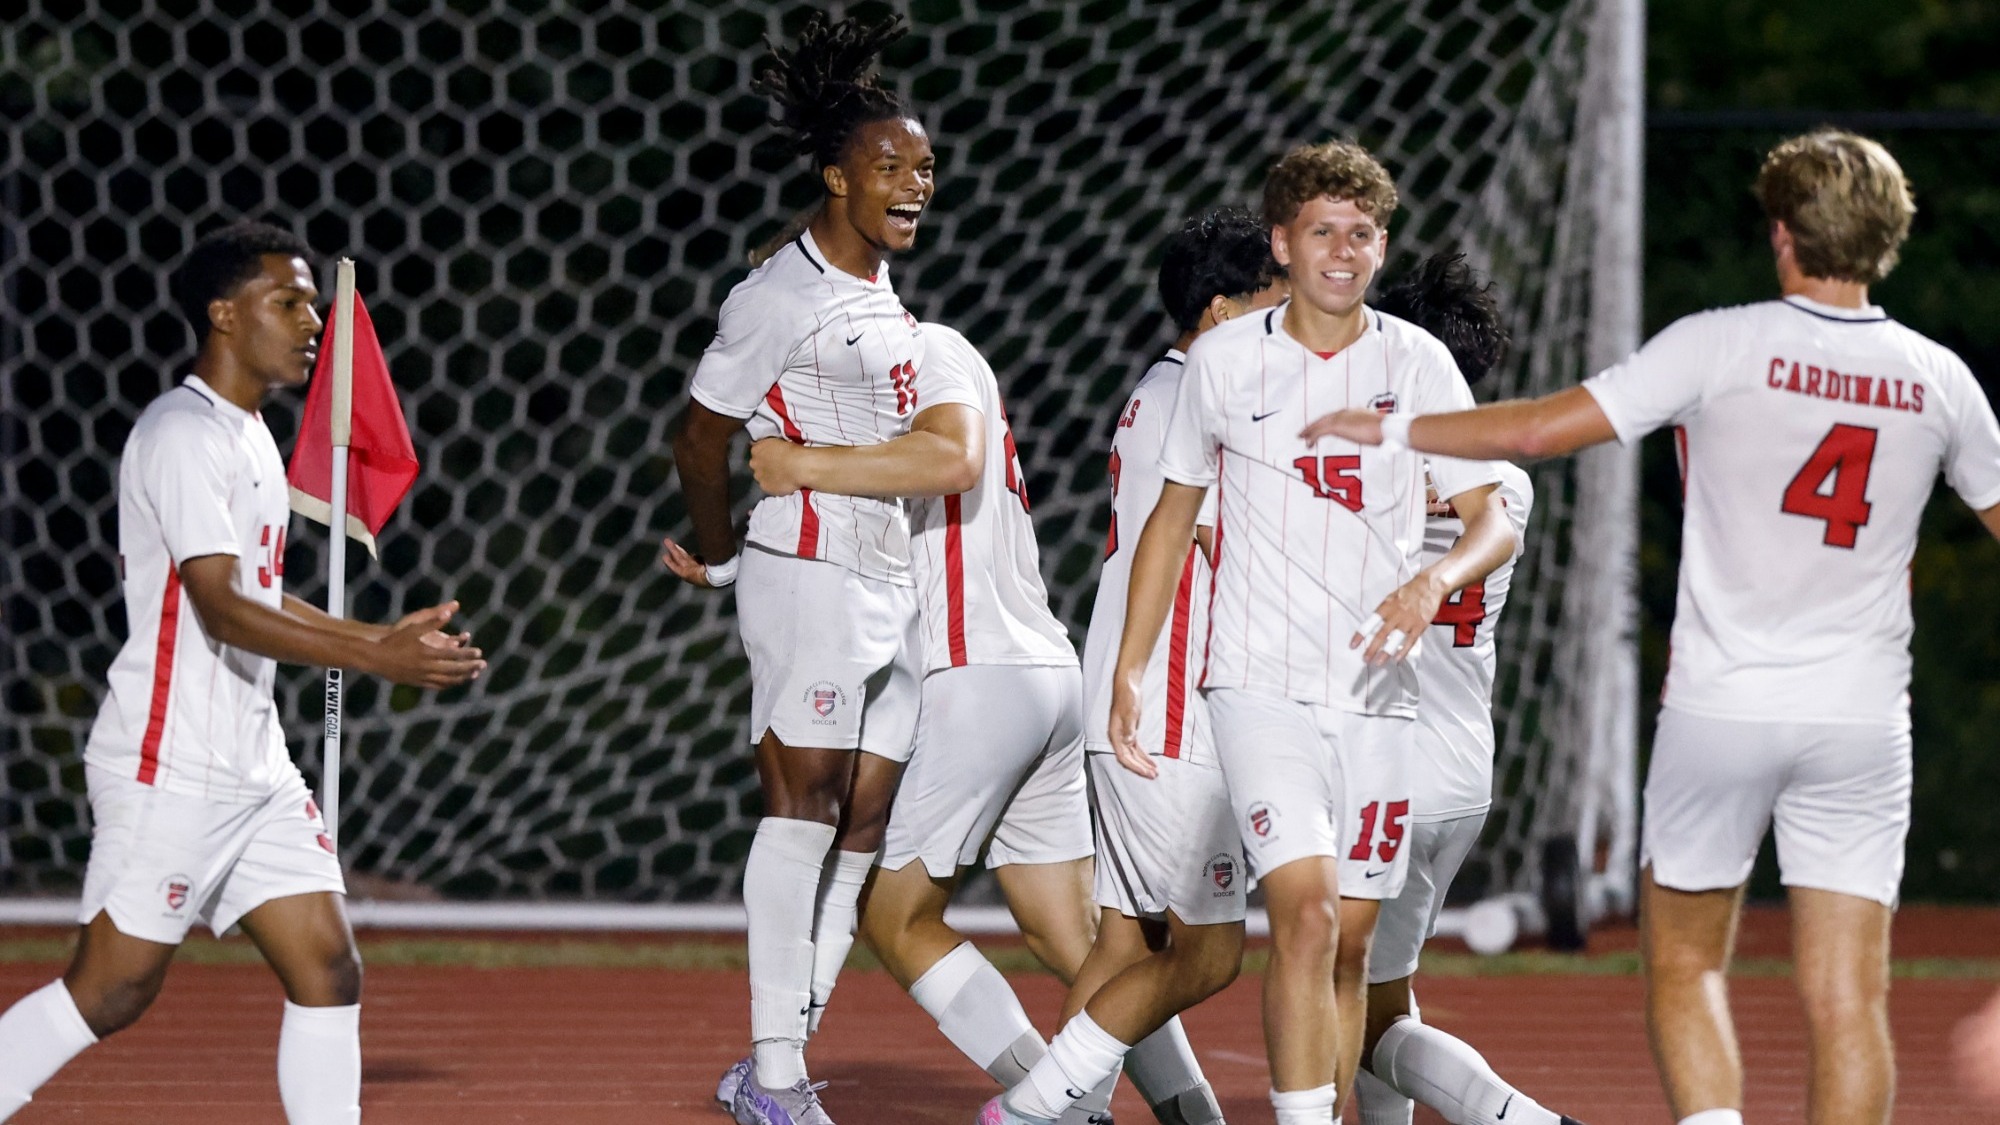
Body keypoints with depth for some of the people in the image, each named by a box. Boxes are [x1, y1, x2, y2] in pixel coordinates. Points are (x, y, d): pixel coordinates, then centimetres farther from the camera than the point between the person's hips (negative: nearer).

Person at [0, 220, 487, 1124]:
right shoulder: (184, 437, -14)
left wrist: (383, 638, 19)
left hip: (252, 769, 9)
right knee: (111, 991, -5)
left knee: (328, 972, 1)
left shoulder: (249, 437, 16)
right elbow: (222, 609, -24)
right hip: (168, 768, -9)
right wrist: (376, 661, -30)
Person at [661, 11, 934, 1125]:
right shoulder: (783, 297, -11)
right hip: (809, 571, -9)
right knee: (807, 801, -11)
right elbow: (701, 436, -6)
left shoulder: (879, 293, 16)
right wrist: (718, 556, 5)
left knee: (864, 826, 4)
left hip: (891, 579, 9)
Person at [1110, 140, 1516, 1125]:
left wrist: (1436, 580, -20)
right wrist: (1130, 667, 9)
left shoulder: (1418, 362, 3)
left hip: (1378, 691, 2)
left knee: (1350, 942, 6)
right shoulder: (1224, 360, 2)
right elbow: (1173, 513, 14)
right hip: (1260, 680, -2)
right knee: (1307, 914, -19)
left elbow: (1493, 523, 2)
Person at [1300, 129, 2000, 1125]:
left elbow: (1543, 428, -9)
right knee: (1848, 998, 1)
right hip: (1861, 720, 2)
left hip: (1721, 706, -2)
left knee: (1683, 969, 11)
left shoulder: (1722, 345, -7)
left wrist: (1388, 429, 4)